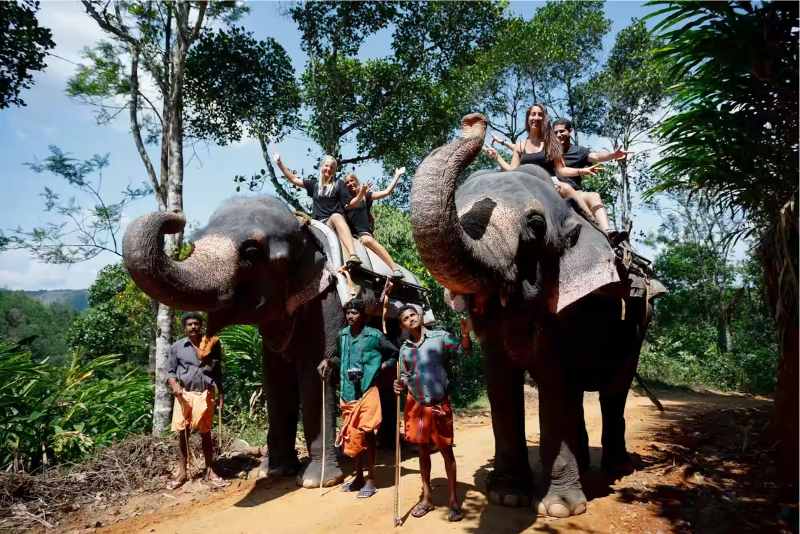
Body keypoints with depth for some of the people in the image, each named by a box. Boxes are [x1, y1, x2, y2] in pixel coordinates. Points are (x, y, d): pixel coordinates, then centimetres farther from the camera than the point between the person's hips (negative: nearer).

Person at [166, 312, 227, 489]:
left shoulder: (212, 344, 4)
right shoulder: (177, 347, 4)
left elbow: (218, 371, 9)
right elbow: (170, 371, 8)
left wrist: (220, 393, 5)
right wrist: (174, 385, -12)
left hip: (204, 394, 0)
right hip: (184, 394, 1)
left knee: (205, 433, 6)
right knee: (182, 433, 5)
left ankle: (210, 470, 15)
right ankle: (182, 471, 18)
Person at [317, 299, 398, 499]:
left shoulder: (374, 336, -8)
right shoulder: (342, 335, 7)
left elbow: (395, 354, 1)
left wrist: (383, 366, -11)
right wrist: (328, 361, 6)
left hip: (366, 392, -6)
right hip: (347, 393, 6)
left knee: (365, 435, -2)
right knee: (350, 437, 13)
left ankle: (371, 480, 11)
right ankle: (359, 476, 28)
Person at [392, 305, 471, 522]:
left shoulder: (440, 337, -5)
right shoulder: (405, 349, 6)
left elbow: (463, 349, -16)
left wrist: (465, 334, -35)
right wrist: (400, 384, -6)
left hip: (439, 404, -3)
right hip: (416, 405, 3)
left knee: (446, 450, 5)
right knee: (423, 450, 13)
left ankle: (453, 499, 17)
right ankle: (426, 497, 26)